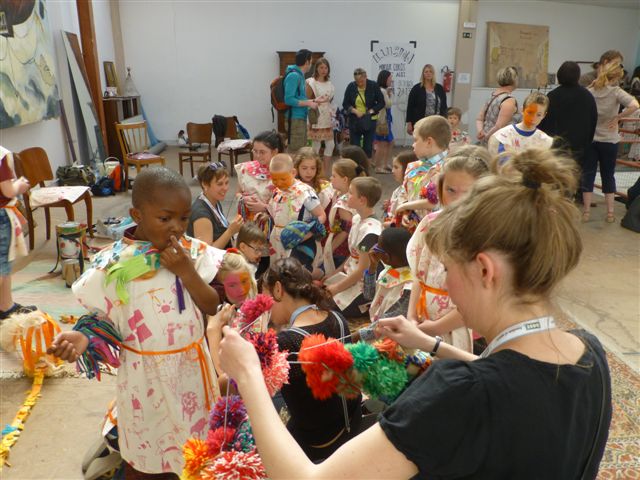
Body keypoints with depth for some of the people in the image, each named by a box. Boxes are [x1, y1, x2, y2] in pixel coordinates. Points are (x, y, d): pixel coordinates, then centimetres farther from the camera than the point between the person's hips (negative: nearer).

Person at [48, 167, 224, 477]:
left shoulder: (192, 251, -7)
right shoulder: (113, 263, -14)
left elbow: (212, 307, -9)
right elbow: (103, 317, -5)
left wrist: (187, 271, -22)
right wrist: (83, 337, -25)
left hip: (191, 364, 3)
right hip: (146, 372, -2)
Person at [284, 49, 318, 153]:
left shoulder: (300, 75, 14)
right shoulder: (293, 75, -14)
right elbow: (289, 99, -22)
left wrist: (311, 101, 12)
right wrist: (308, 103, -16)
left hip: (301, 118, 10)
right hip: (295, 119, -10)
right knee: (295, 151, -8)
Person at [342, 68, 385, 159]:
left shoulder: (373, 86, -5)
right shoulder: (351, 87, -2)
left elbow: (381, 103, 0)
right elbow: (345, 104, 1)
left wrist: (371, 111, -15)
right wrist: (355, 111, -15)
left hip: (370, 121, -1)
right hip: (354, 121, 1)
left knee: (368, 147, 3)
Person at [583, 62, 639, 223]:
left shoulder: (589, 91, -3)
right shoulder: (616, 91, -10)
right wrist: (617, 117, -10)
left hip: (589, 138, 1)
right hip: (609, 140, -1)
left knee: (588, 174, 7)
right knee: (608, 175, 10)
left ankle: (586, 212, 8)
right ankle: (610, 213, 15)